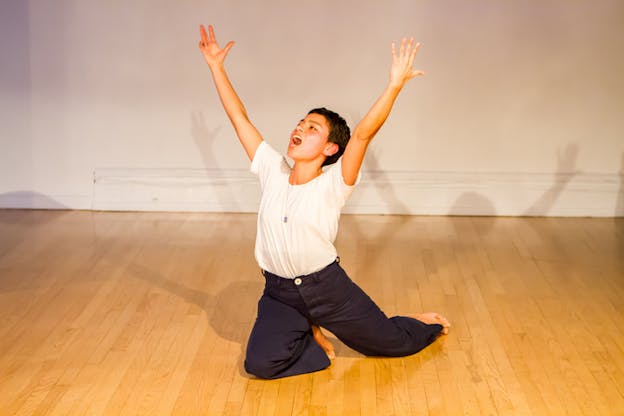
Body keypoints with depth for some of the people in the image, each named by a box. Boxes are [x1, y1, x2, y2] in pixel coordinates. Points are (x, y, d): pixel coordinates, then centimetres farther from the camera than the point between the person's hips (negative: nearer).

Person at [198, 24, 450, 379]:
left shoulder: (333, 184, -14)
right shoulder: (273, 172, -3)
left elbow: (363, 133, -28)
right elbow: (239, 118, -1)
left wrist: (395, 85, -40)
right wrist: (216, 67, -2)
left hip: (328, 287, -3)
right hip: (280, 292, 3)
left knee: (395, 344, 10)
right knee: (260, 363, -20)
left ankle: (420, 324, 47)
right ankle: (308, 334, 11)